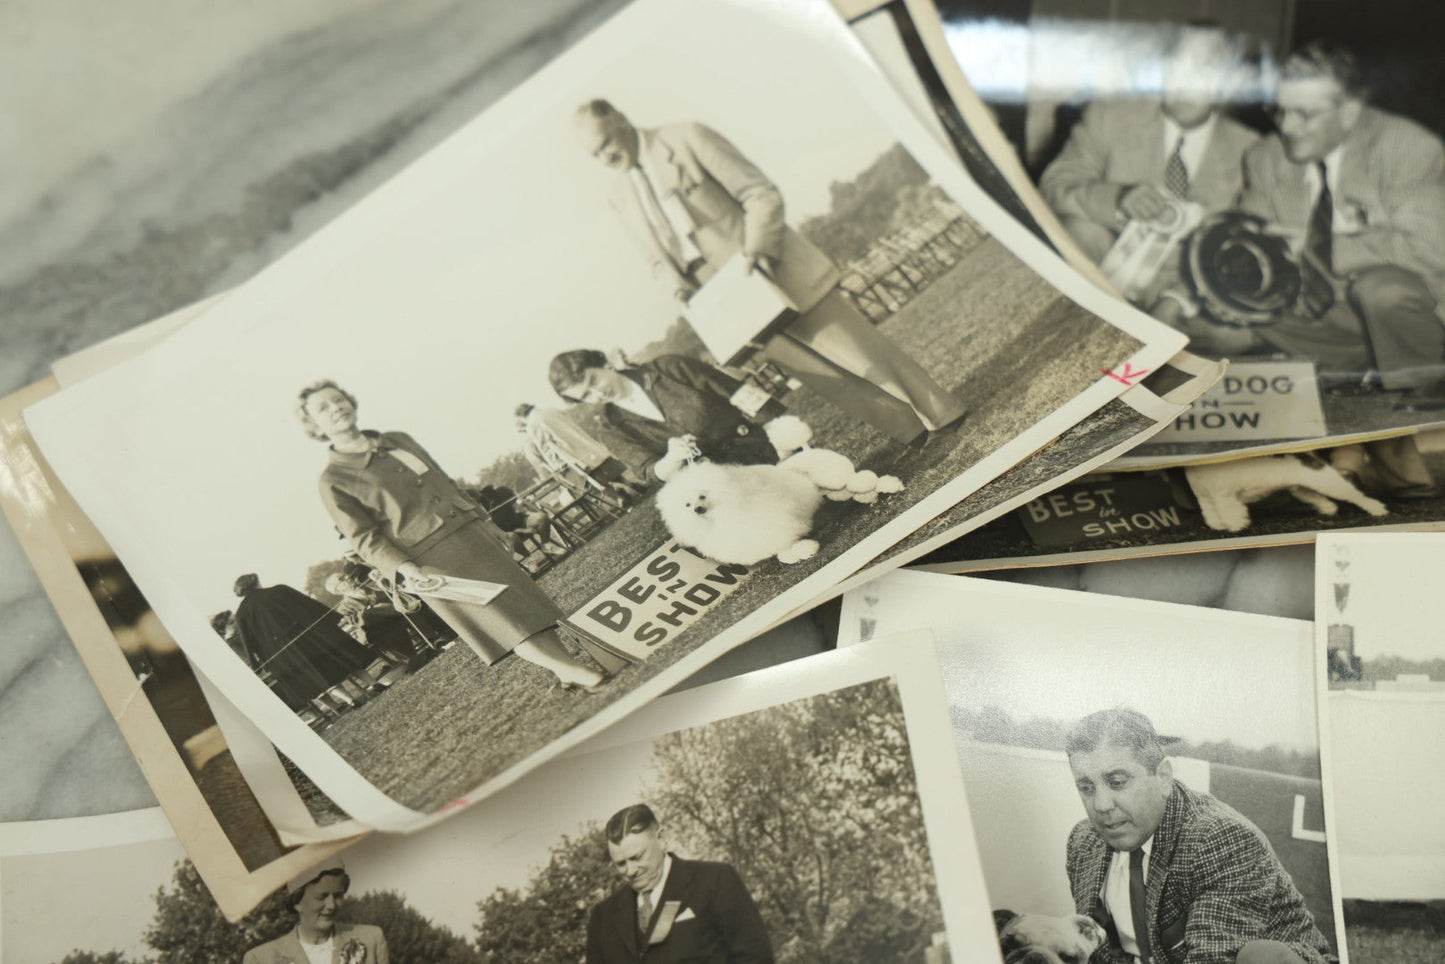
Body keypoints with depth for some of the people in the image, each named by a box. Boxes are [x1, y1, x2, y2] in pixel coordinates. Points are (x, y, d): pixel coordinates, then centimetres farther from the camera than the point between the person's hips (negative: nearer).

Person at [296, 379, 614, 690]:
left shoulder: (397, 440, 14)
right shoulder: (333, 481, -4)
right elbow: (365, 538, -8)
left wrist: (485, 522, 19)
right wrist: (404, 569, -21)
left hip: (472, 536, 6)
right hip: (433, 564, -6)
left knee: (523, 600, 4)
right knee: (503, 618, -10)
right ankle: (566, 668, -5)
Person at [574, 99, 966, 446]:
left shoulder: (687, 139, -7)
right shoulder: (622, 199, 10)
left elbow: (762, 194, -9)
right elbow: (659, 260, 16)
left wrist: (757, 248, -23)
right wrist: (678, 287, -6)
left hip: (776, 275, -5)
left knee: (863, 352, -1)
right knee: (827, 380, 6)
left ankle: (946, 415, 15)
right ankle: (915, 433, 19)